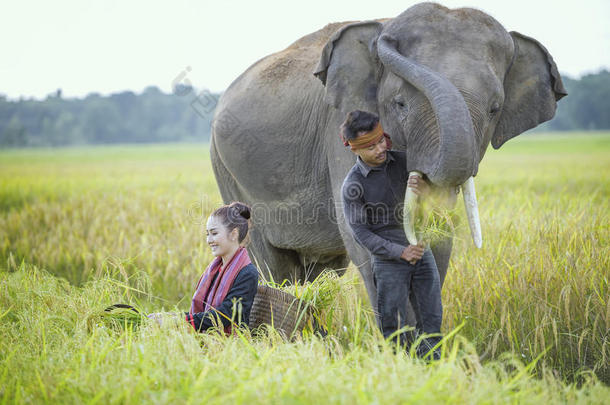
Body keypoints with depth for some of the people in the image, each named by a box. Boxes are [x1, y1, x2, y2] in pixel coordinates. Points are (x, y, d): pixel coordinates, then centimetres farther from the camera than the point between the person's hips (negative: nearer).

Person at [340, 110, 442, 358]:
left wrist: (425, 190, -24)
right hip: (388, 261, -4)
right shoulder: (352, 186, -10)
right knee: (393, 329, -2)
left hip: (422, 251, 4)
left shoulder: (403, 160, 1)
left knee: (431, 322, 6)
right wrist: (400, 251, -21)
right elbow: (360, 233, -11)